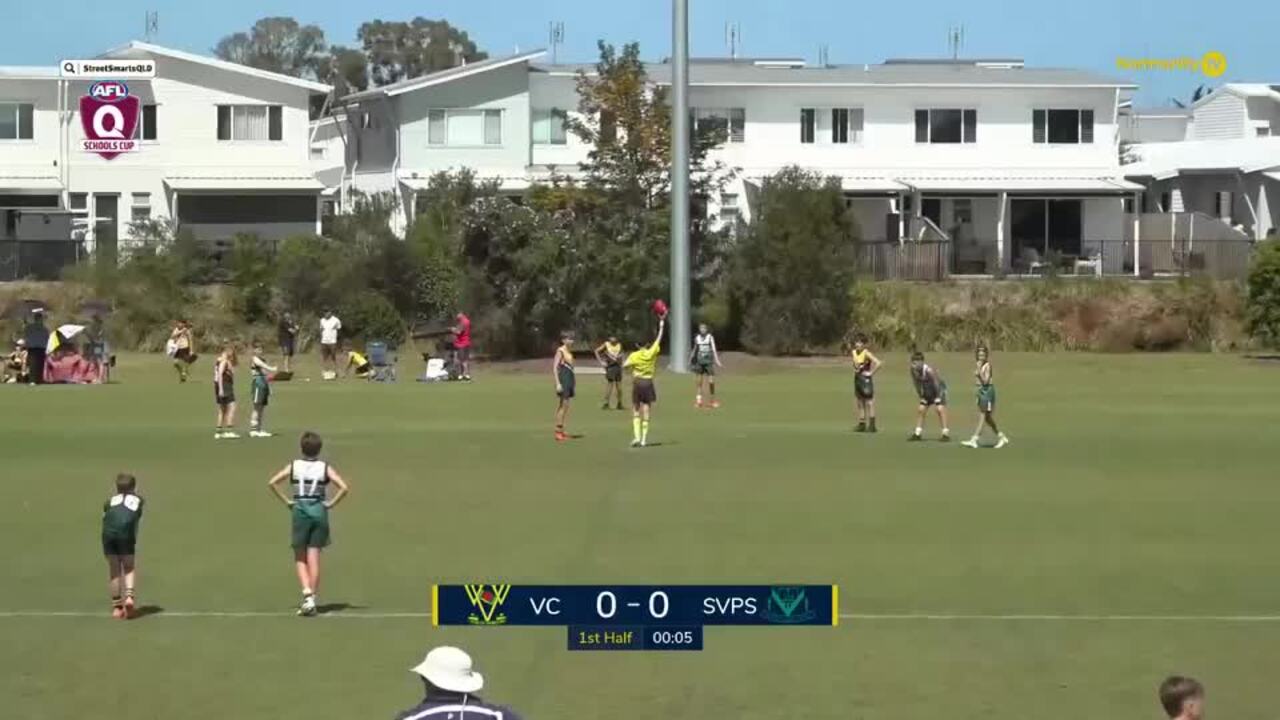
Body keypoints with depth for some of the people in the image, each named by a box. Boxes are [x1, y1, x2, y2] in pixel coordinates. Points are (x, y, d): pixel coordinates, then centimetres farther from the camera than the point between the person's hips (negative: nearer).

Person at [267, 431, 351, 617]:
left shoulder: (293, 466, 1)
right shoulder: (325, 468, -1)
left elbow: (272, 483, -6)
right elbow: (344, 487, -12)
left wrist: (287, 501, -1)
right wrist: (330, 504, -2)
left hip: (300, 511, 0)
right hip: (319, 511, 0)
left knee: (300, 558, 9)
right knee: (314, 558, 5)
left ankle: (307, 593, -11)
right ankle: (312, 600, 5)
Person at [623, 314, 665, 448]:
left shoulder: (634, 356, -6)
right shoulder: (651, 353, -4)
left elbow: (624, 365, -19)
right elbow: (658, 339, 6)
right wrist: (661, 326, 16)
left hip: (637, 382, -1)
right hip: (648, 383, 1)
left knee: (636, 412, 10)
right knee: (646, 413, 5)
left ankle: (637, 436, -4)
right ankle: (644, 439, 4)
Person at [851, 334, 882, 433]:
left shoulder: (866, 353, -15)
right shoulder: (854, 352, 8)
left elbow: (878, 363, -24)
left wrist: (871, 373, -17)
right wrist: (855, 370, 12)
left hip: (866, 379, -8)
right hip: (857, 379, 8)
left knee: (869, 402, -6)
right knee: (859, 403, 10)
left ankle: (872, 425, -6)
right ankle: (862, 424, 16)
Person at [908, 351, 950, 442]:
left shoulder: (928, 370, -33)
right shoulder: (913, 371, -15)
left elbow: (936, 383, -25)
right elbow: (916, 383, 0)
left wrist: (938, 397, -18)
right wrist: (921, 396, 0)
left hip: (939, 389, -7)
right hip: (927, 391, 7)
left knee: (940, 409, -20)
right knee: (920, 409, 6)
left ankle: (946, 434, -19)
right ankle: (917, 434, 16)